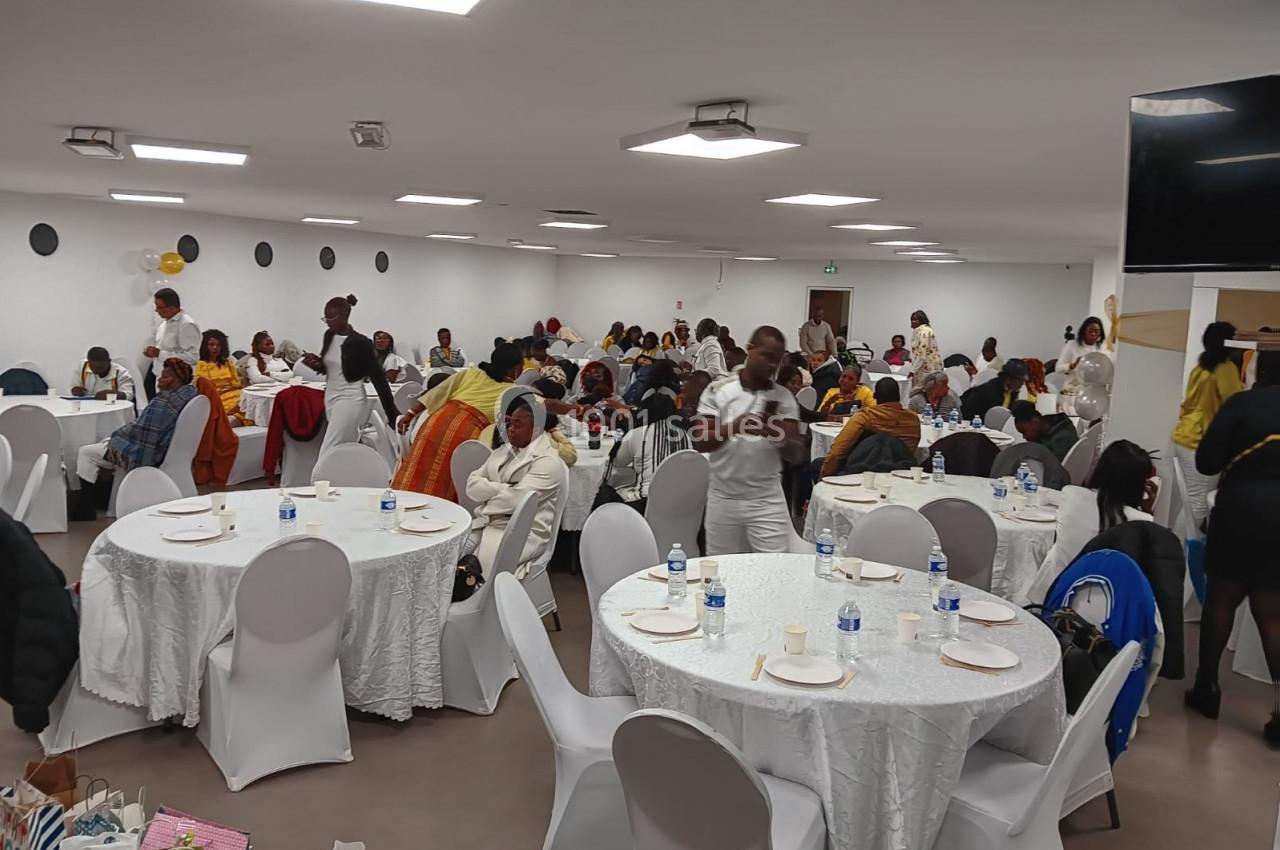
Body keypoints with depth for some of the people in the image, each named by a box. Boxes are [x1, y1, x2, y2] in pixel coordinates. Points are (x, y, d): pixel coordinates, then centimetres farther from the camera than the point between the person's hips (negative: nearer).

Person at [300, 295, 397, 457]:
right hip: (330, 397, 8)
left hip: (350, 400, -8)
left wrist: (392, 415, -15)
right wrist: (317, 364, -5)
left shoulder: (360, 343, -16)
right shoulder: (329, 336, 5)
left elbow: (378, 377, -14)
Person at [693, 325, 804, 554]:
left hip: (767, 500, 0)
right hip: (723, 498, 0)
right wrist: (734, 427, -25)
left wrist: (777, 436, -25)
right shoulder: (717, 391, -3)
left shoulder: (785, 398, 1)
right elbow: (700, 443, -9)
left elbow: (797, 454, -4)